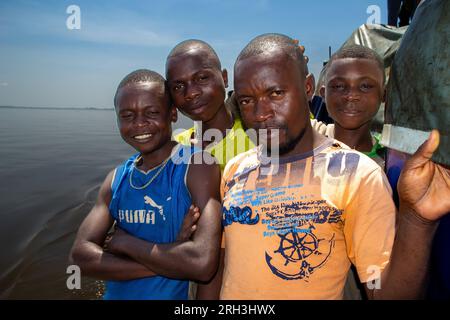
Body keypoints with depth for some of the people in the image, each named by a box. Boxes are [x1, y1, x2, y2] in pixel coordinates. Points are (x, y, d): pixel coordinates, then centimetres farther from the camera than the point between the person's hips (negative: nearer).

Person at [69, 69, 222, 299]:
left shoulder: (197, 166, -20)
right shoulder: (117, 178, -4)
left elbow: (203, 264, -30)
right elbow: (80, 257, -11)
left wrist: (125, 241, -18)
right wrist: (168, 264, -23)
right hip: (115, 294, 5)